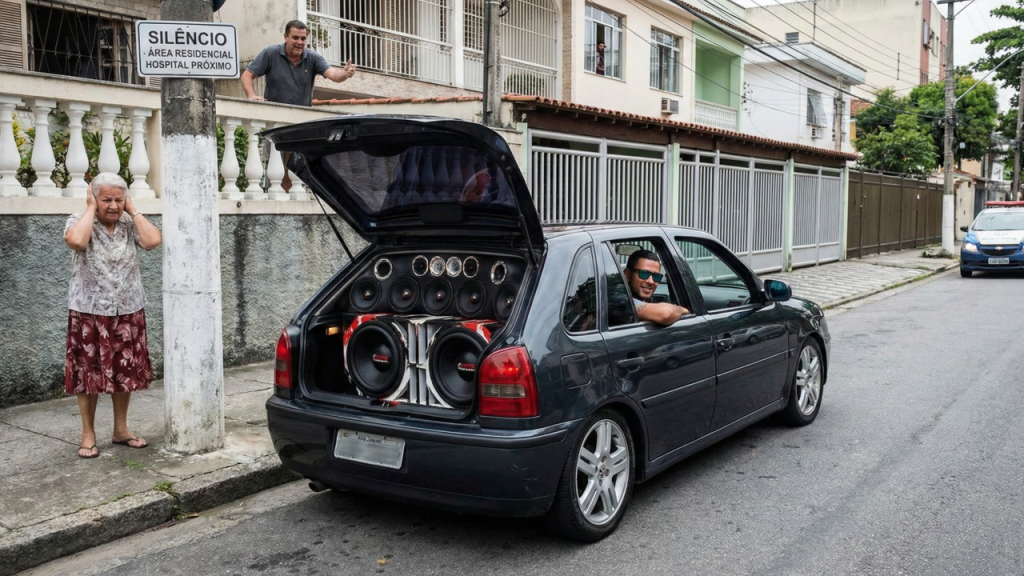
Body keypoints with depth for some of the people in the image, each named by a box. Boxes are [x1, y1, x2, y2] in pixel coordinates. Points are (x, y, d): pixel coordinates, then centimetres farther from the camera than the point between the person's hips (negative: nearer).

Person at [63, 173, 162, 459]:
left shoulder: (130, 224, 2)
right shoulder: (79, 221, -6)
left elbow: (153, 240, -18)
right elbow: (76, 241, -29)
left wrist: (132, 209, -10)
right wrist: (90, 209, -17)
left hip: (128, 311, 3)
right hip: (89, 312, -3)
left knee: (125, 371, 10)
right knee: (89, 372, 4)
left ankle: (120, 430, 24)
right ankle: (88, 434, 16)